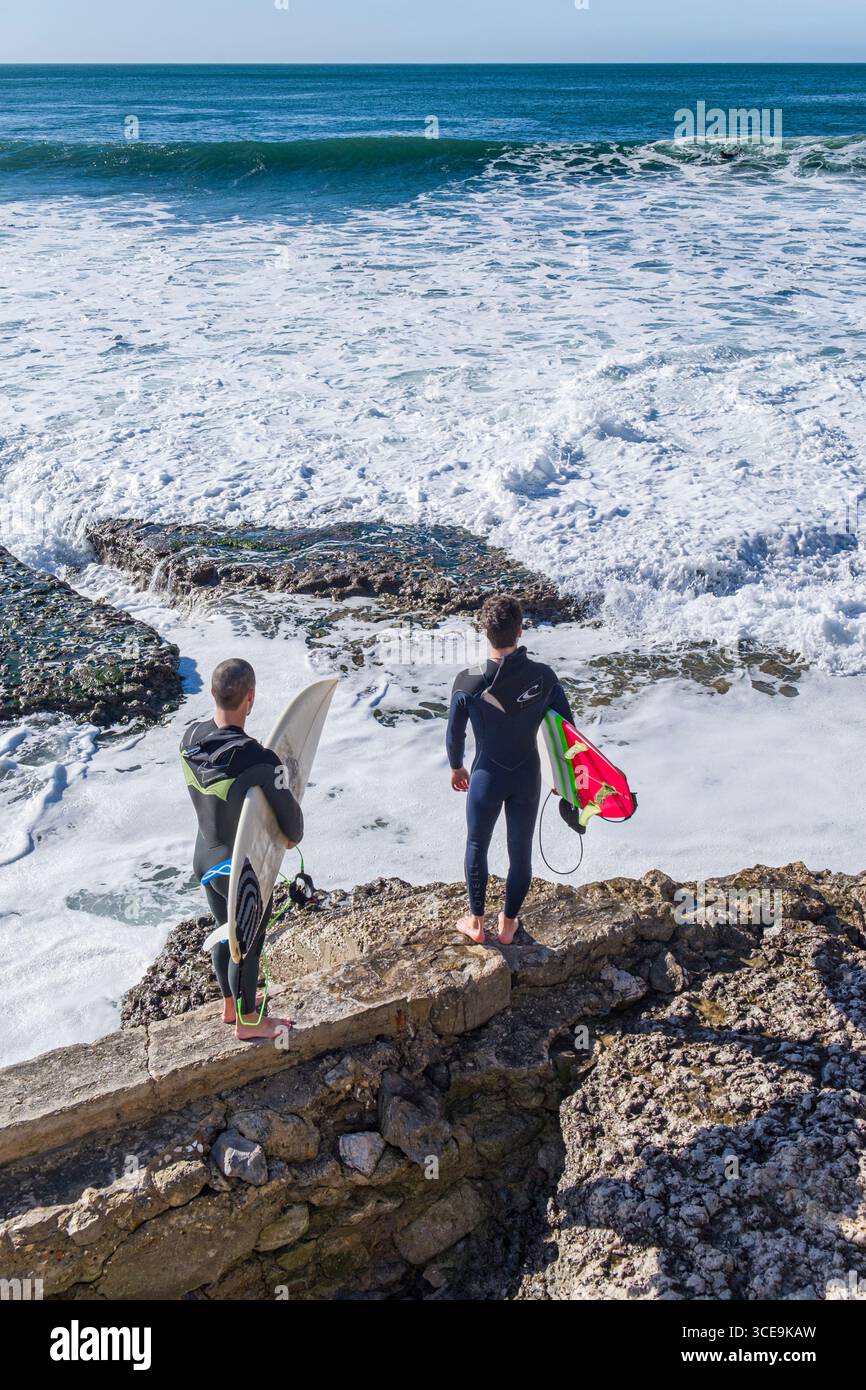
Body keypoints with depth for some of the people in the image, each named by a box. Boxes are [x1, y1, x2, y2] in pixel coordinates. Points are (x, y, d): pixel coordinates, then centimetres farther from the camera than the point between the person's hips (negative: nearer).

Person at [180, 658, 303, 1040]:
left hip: (205, 857, 7)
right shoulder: (258, 760, -35)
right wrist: (294, 836, 4)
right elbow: (288, 812, -19)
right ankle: (247, 1021, 39)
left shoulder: (190, 738, -15)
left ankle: (230, 1004, 50)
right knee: (249, 945, 17)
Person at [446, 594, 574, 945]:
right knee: (521, 851, 19)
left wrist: (456, 768, 12)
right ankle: (508, 924, 35)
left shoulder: (468, 683, -21)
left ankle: (476, 922, 35)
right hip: (528, 779, 2)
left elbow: (454, 735, -8)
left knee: (477, 848, 21)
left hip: (486, 779, -1)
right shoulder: (543, 676, -16)